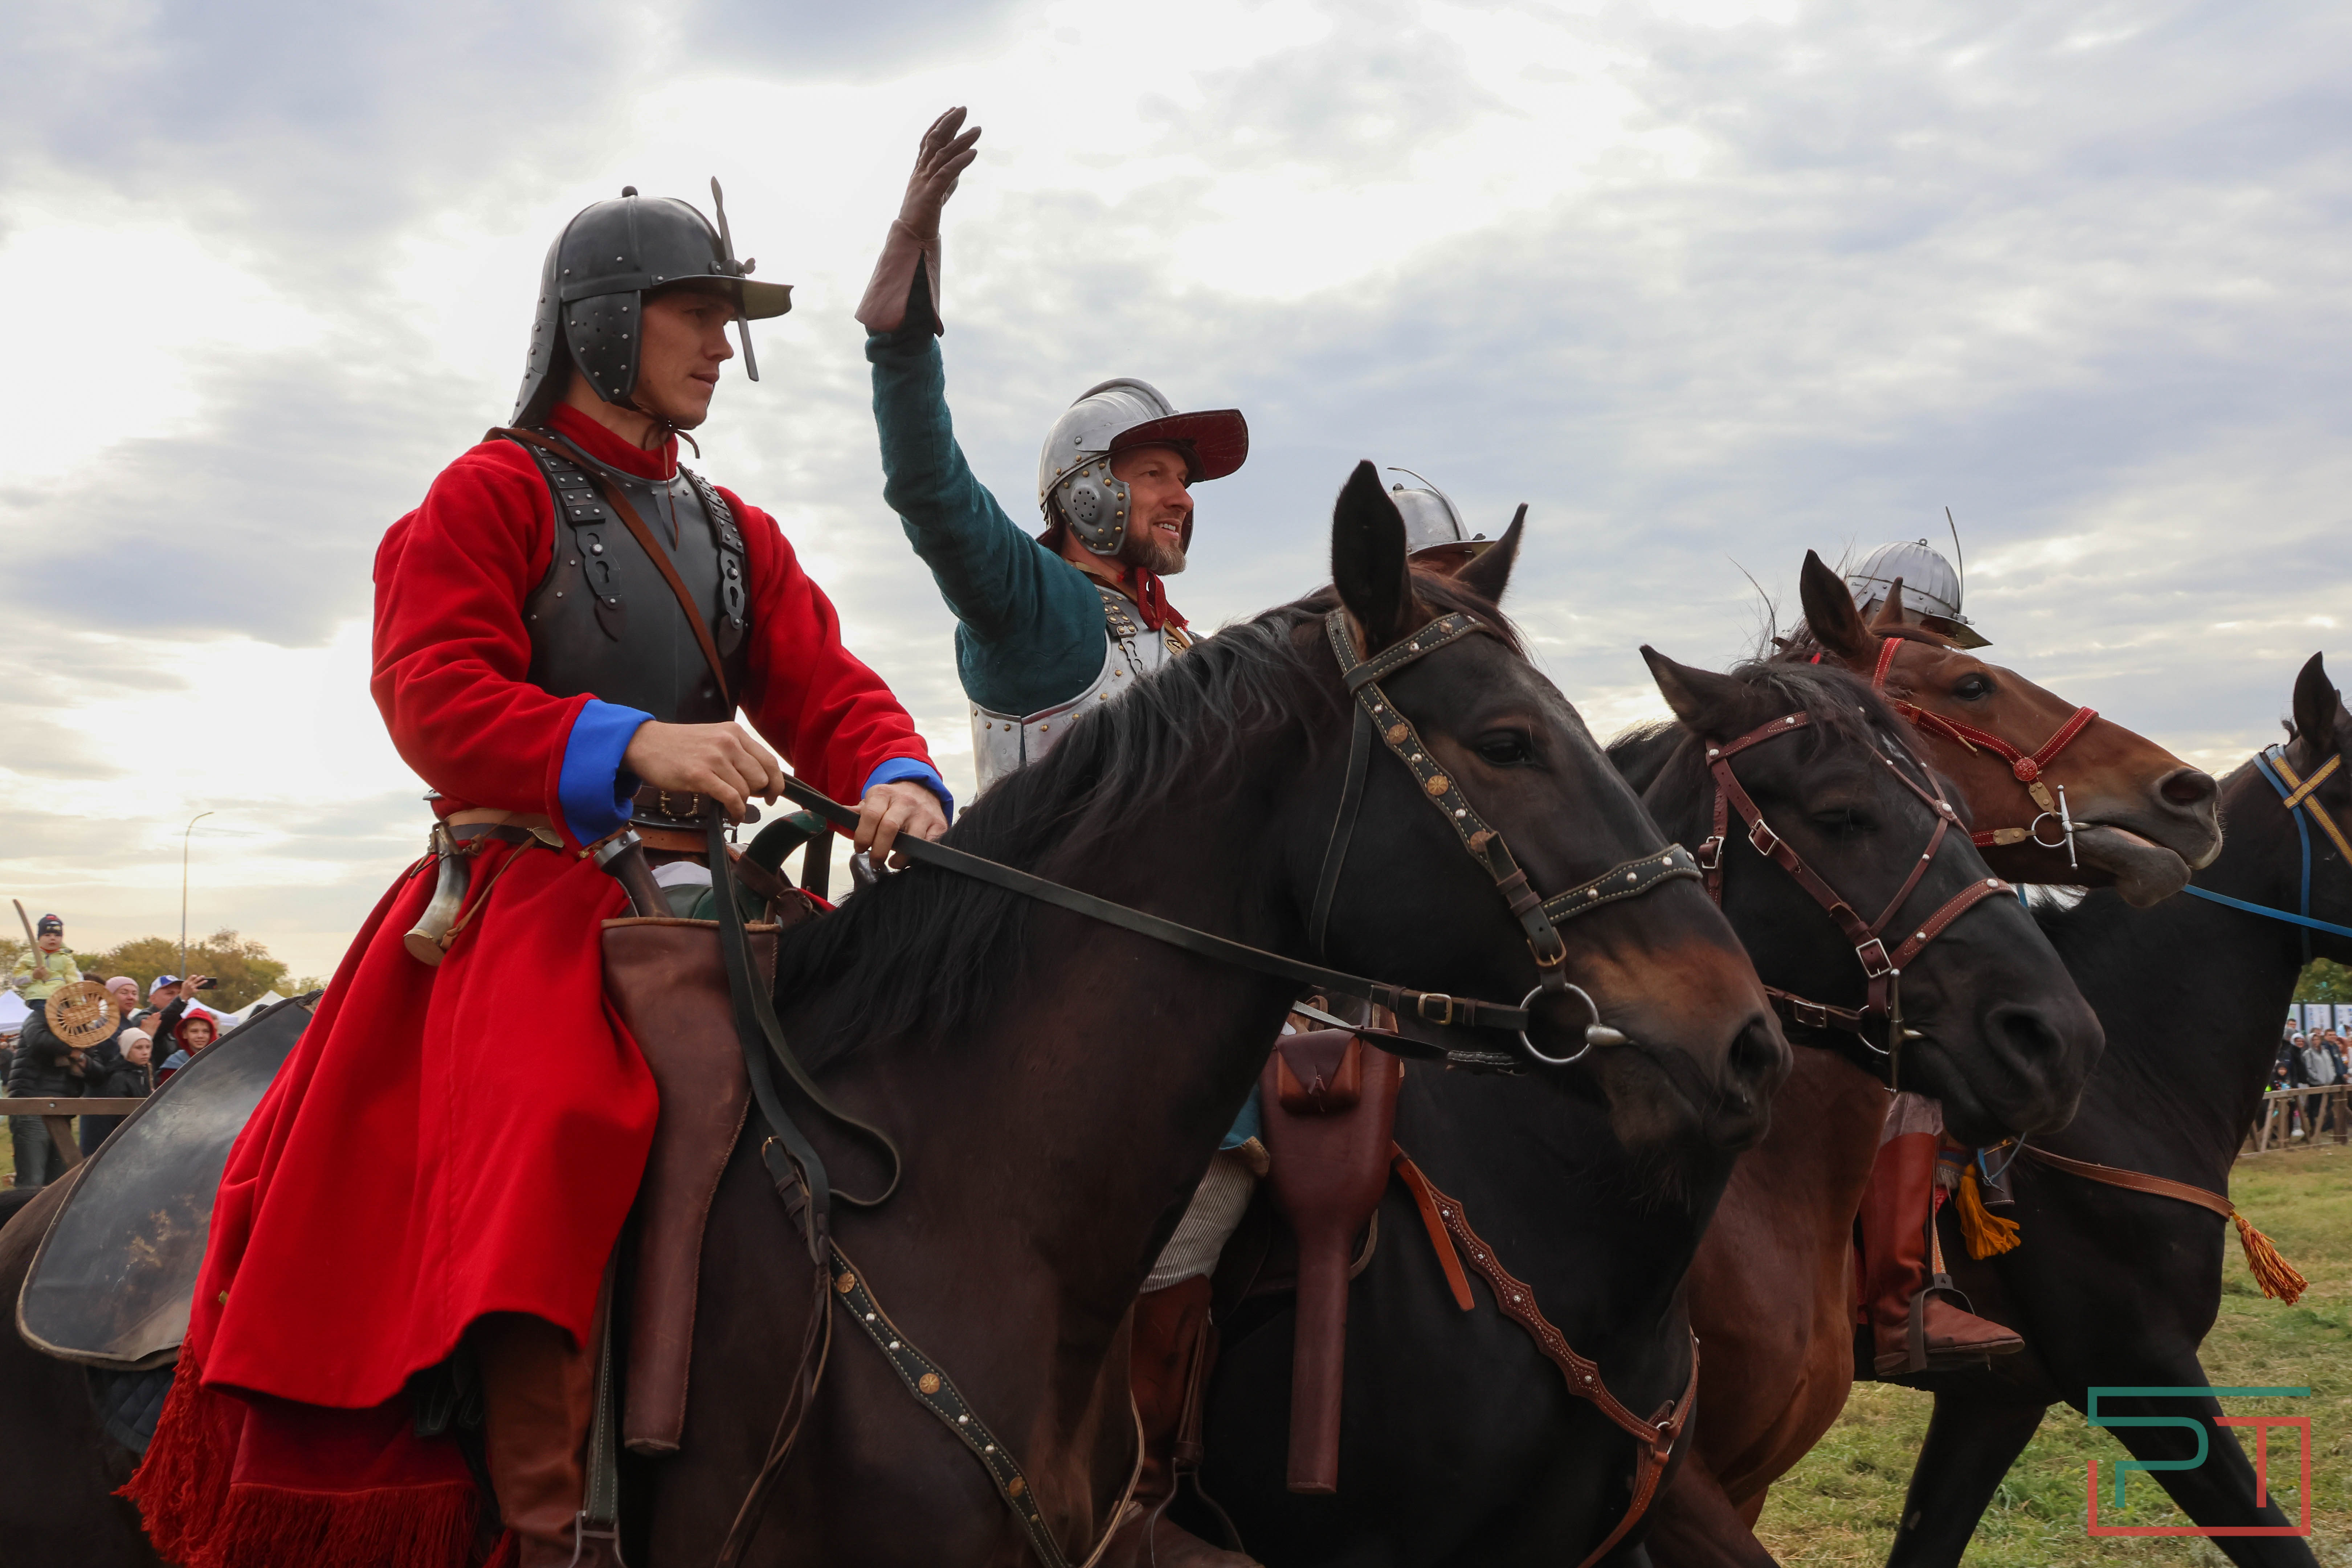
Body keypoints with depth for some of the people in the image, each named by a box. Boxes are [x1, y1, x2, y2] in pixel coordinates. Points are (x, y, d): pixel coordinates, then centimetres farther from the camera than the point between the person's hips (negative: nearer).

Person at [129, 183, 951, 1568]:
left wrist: (896, 780, -14)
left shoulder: (736, 535, 22)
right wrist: (630, 744, -27)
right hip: (533, 893, -6)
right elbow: (435, 695, -11)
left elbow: (825, 685, 10)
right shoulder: (493, 496, 3)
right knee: (553, 1125, -30)